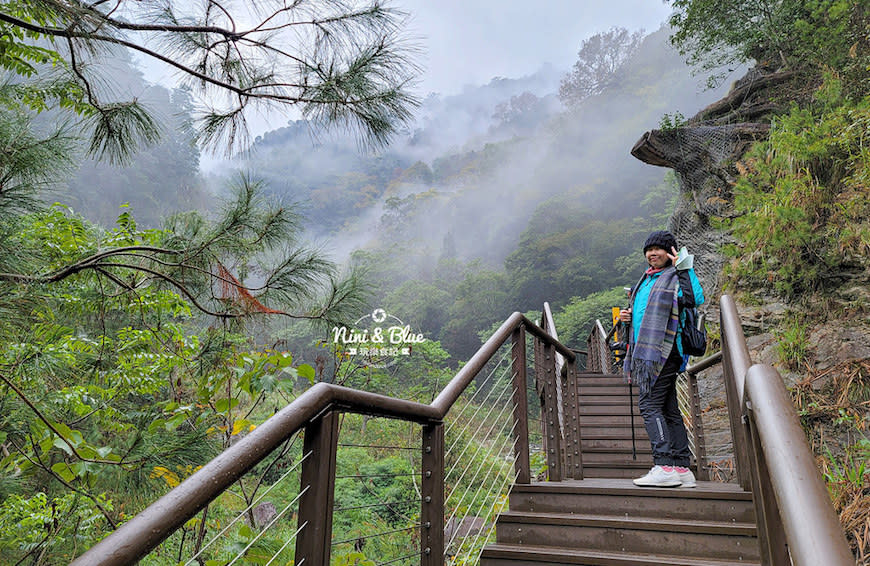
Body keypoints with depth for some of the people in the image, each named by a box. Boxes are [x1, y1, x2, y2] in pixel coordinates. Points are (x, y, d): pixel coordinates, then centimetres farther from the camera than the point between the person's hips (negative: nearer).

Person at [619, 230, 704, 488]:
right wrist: (629, 315, 13)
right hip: (646, 352, 9)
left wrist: (684, 267, -17)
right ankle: (682, 468, 13)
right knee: (668, 409, 8)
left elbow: (695, 299, -22)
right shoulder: (646, 279, 23)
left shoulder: (675, 277, -2)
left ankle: (665, 466, -14)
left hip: (662, 351, -9)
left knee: (650, 404, -15)